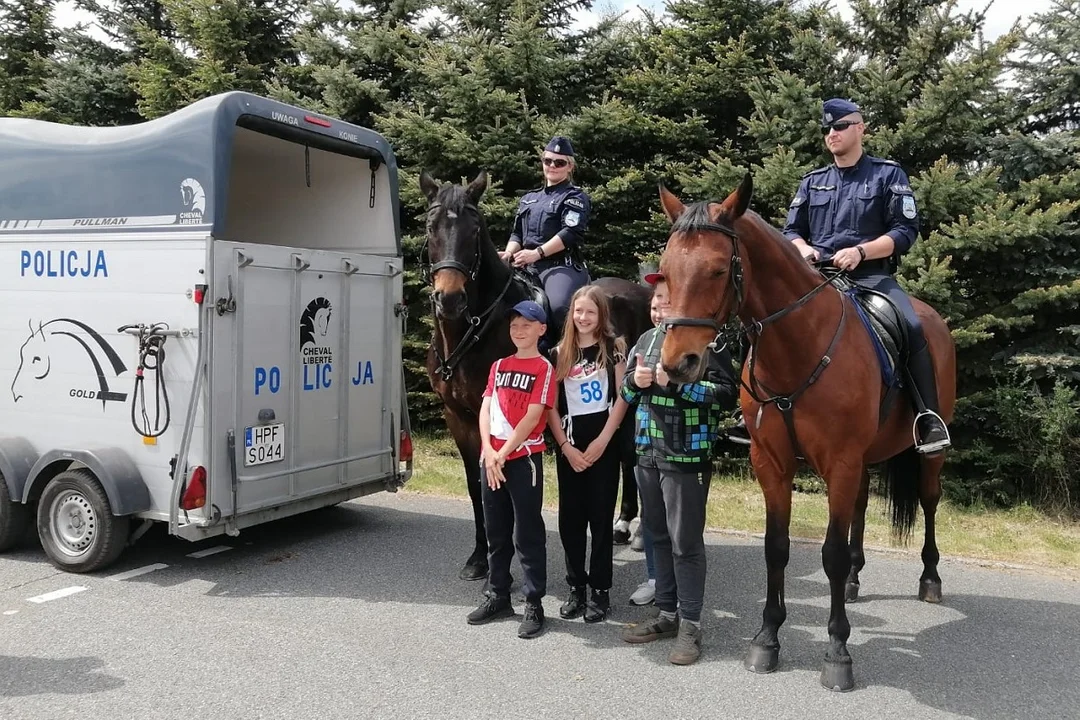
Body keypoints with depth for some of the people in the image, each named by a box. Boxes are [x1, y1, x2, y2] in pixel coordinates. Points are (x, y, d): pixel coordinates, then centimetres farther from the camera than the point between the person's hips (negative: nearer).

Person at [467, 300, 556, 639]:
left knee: (527, 534, 0)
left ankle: (534, 604, 9)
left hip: (524, 458, -6)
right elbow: (485, 409, 5)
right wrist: (488, 450, -10)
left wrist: (503, 453, -17)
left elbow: (532, 417, -13)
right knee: (495, 532, 14)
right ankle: (497, 596, 27)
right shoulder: (499, 366, 13)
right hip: (490, 457, 6)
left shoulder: (544, 368, -4)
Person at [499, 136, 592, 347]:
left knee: (559, 307, -35)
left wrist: (537, 253, -20)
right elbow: (517, 233, 22)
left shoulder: (575, 197, 4)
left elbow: (570, 233, -11)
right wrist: (509, 252, -2)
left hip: (562, 266, -7)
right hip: (528, 268, 7)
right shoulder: (529, 199, 25)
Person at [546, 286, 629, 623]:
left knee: (600, 517, 2)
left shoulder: (613, 348, 0)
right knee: (570, 519, 6)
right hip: (569, 447, 3)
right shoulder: (559, 354, 6)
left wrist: (602, 441, -13)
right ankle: (576, 587, 19)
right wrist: (566, 447, -6)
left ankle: (601, 590, 12)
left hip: (604, 443, -3)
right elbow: (551, 407, 4)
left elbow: (622, 398, -6)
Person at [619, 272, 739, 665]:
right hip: (649, 454, 7)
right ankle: (668, 613, 29)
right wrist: (636, 381, -3)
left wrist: (678, 382, -24)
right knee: (658, 535, 16)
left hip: (687, 456, -7)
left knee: (686, 541, 0)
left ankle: (690, 625, 12)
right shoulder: (647, 340, 12)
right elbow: (626, 393, 20)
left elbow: (727, 394, -18)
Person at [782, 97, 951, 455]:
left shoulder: (888, 175, 9)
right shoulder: (812, 181, 19)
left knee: (911, 327, -30)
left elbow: (906, 231, -1)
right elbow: (791, 231, 18)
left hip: (870, 275, -3)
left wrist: (861, 252, -17)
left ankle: (929, 416, -22)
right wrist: (803, 249, -7)